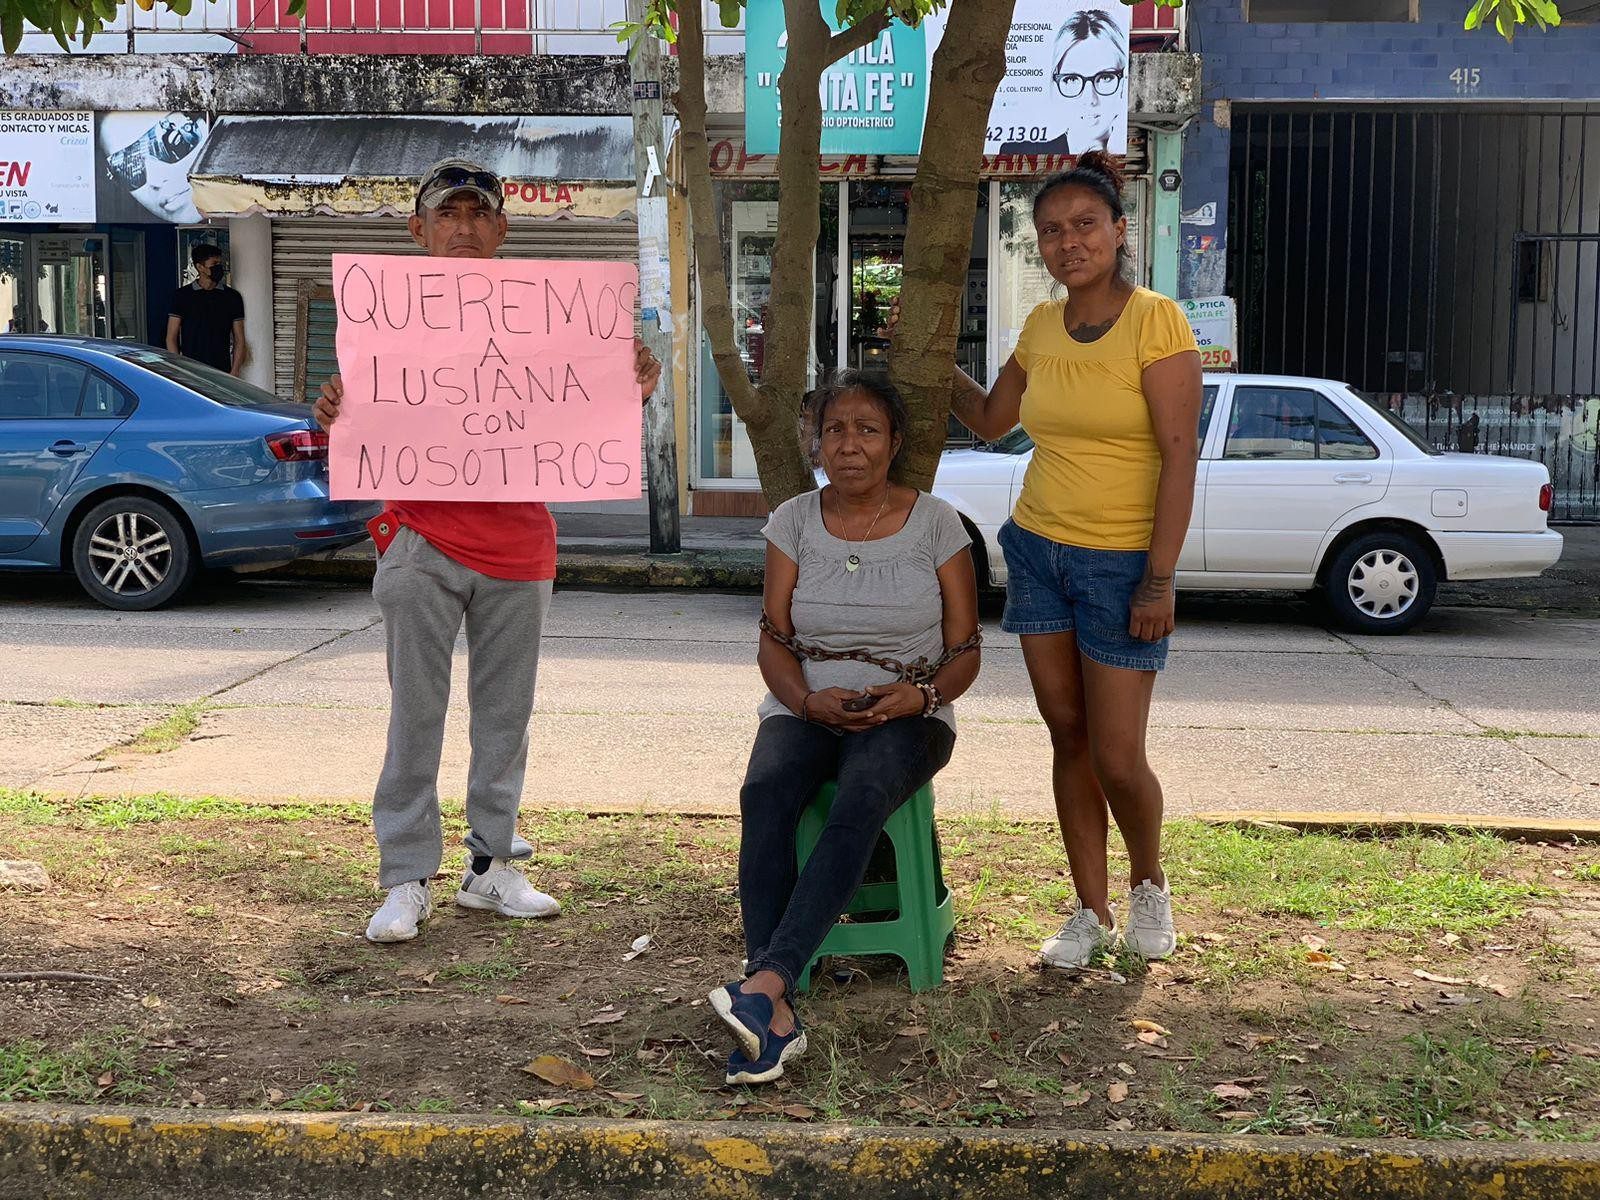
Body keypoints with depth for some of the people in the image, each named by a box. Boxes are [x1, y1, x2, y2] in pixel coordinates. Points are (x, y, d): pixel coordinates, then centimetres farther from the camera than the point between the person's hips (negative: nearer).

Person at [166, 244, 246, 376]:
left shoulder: (232, 297, 8)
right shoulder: (182, 295, 5)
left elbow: (239, 340, 8)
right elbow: (171, 338, 5)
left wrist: (233, 374, -3)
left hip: (222, 374, 1)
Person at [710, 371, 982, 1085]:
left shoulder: (935, 523, 3)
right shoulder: (795, 521, 8)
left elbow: (965, 652, 5)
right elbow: (774, 644, 5)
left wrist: (920, 696, -16)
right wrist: (809, 700, -15)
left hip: (906, 716, -1)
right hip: (806, 709, 2)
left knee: (862, 795, -37)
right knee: (764, 794, -33)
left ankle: (767, 981, -47)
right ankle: (776, 1017, -41)